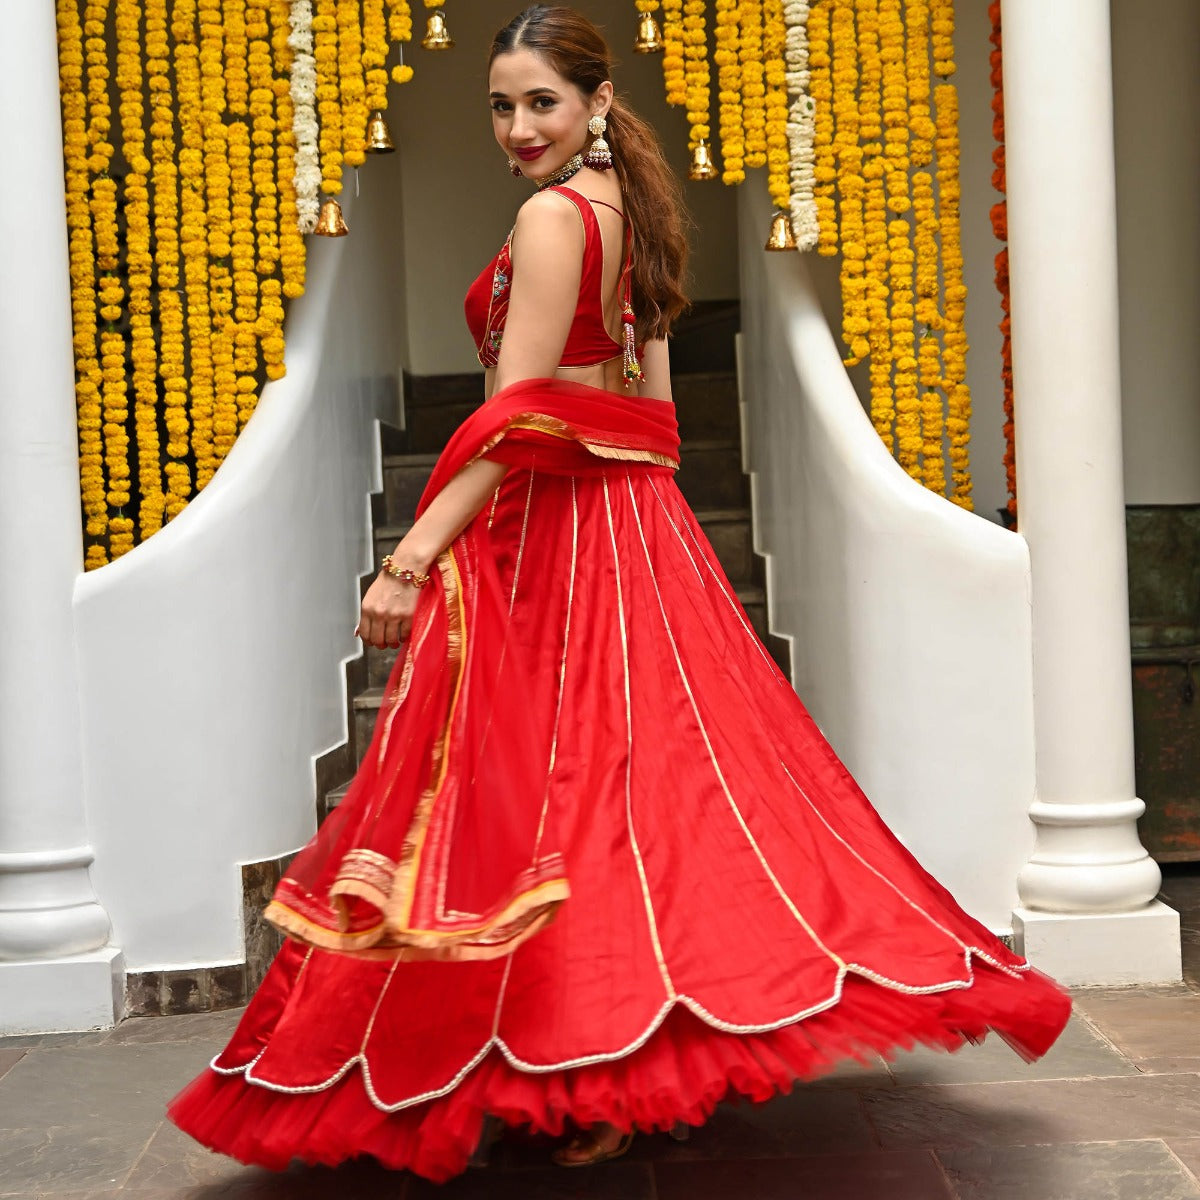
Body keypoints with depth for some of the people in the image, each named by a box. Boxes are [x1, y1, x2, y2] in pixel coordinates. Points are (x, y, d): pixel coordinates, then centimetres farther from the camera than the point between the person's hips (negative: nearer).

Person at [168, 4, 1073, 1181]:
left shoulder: (551, 216, -12)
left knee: (547, 786, -5)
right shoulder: (631, 214, 15)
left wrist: (410, 558, -20)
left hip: (548, 534, -9)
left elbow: (515, 421, -20)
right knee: (645, 769, 11)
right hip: (634, 524, 9)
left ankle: (601, 1085, 0)